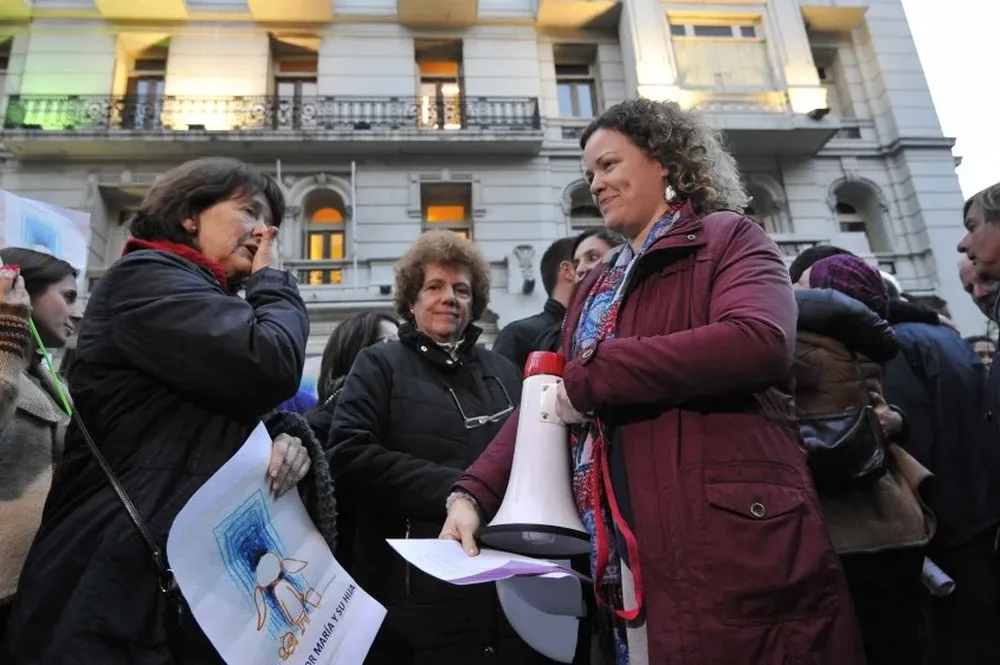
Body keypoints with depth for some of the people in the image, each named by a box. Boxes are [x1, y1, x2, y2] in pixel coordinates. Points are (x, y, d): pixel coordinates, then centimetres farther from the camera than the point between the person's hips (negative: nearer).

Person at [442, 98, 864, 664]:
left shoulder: (729, 240, 0)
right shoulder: (597, 288, 18)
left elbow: (759, 341, -21)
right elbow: (550, 402, 13)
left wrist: (590, 376, -16)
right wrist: (473, 493, -2)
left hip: (737, 543, -5)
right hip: (629, 558, 6)